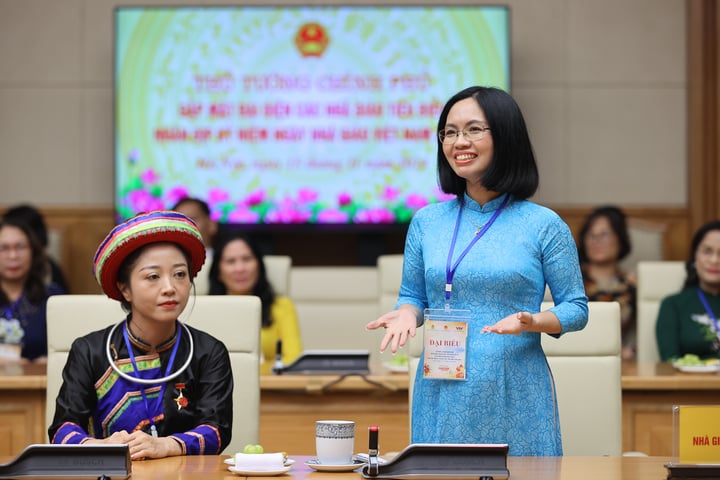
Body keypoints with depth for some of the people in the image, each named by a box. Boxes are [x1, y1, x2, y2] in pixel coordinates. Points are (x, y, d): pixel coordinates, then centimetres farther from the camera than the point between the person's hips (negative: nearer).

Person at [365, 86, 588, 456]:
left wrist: (531, 322, -17)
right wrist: (407, 314, -6)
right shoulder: (426, 222, 8)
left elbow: (576, 308, 2)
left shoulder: (543, 225, -1)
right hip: (441, 396, 3)